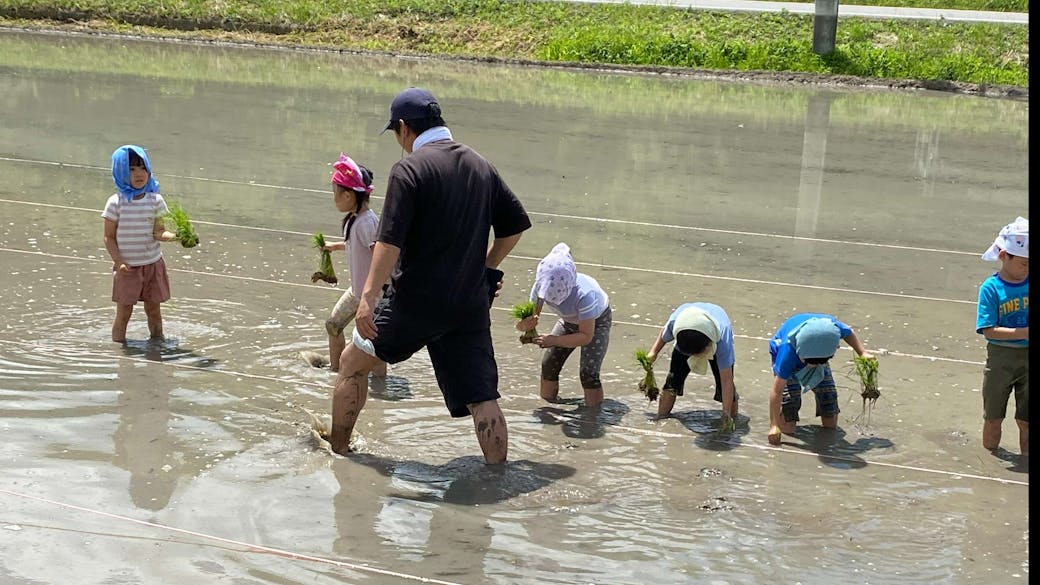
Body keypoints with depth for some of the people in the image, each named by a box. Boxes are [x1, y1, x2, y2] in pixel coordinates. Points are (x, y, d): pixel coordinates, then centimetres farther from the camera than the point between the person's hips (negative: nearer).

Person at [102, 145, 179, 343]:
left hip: (153, 264, 2)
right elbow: (109, 237, -5)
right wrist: (119, 262, -16)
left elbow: (158, 232, -8)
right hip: (127, 267, -2)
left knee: (154, 311, 12)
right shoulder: (116, 203, -9)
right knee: (123, 313, 3)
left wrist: (173, 236, -29)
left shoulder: (155, 200, -2)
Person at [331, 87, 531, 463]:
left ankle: (336, 451, 29)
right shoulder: (481, 166, 8)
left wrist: (368, 297, -18)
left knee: (353, 364, 17)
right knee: (483, 399, 6)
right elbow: (516, 225, 16)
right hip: (471, 304, 5)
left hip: (416, 302, -4)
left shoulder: (409, 169, -11)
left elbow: (390, 241, -19)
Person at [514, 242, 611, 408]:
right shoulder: (541, 286, -30)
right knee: (548, 363, -8)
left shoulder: (584, 294, -44)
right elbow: (532, 316, -23)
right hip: (569, 321, 5)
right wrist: (525, 324, -48)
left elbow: (586, 336, -35)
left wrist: (554, 340, -46)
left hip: (597, 321, -5)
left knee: (588, 373, -19)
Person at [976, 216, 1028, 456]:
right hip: (1001, 357, -2)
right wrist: (1025, 333, -25)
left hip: (1027, 357, 2)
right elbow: (989, 330, -17)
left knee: (1025, 421, 7)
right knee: (993, 418, 12)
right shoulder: (991, 288, -11)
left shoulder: (1030, 282, -2)